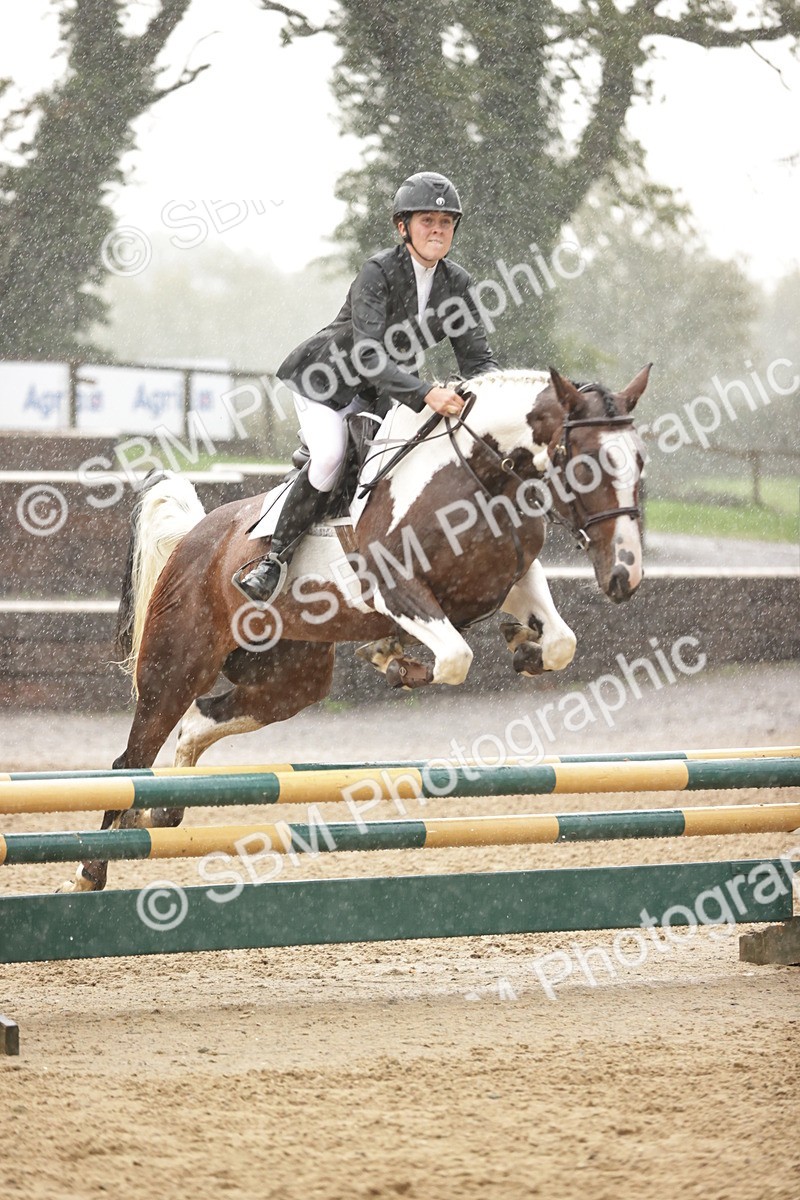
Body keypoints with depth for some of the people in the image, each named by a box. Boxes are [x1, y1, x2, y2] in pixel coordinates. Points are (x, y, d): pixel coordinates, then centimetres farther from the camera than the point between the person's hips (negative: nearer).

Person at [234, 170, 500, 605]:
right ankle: (275, 561, -22)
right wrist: (425, 394, -48)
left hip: (378, 395, 7)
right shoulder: (379, 271, -24)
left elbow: (476, 358, -3)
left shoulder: (456, 283, -5)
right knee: (330, 455, -30)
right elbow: (368, 356, -35)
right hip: (325, 381, -7)